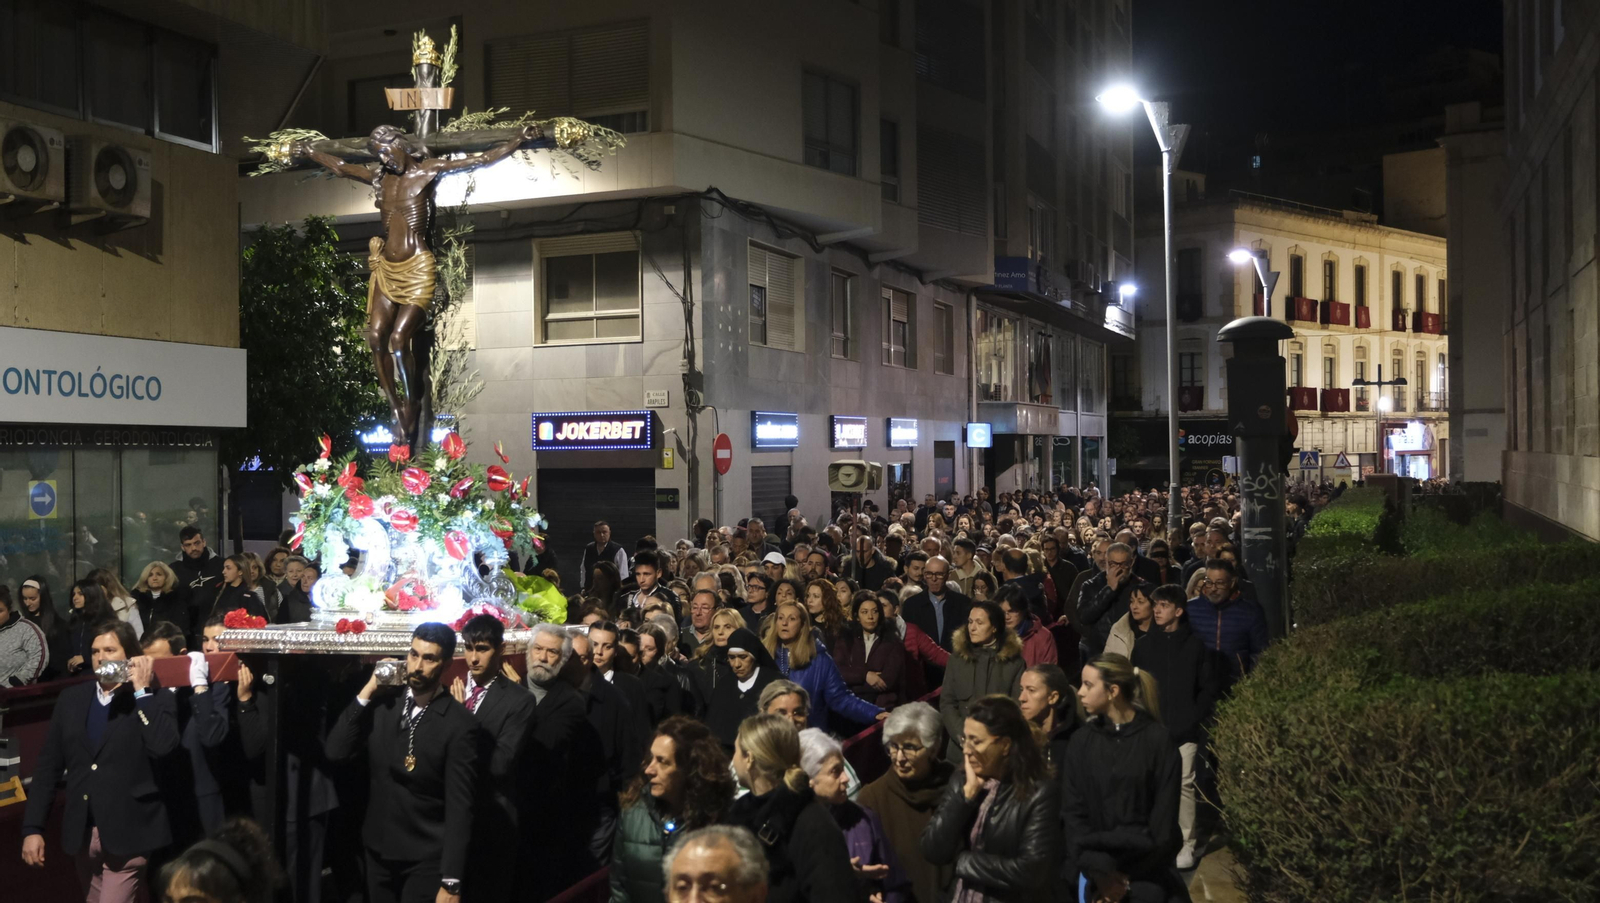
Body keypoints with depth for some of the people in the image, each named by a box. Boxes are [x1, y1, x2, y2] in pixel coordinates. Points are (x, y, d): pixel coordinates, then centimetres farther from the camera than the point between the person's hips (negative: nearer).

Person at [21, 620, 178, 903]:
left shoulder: (154, 700, -4)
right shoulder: (71, 698, 9)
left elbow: (163, 746, -23)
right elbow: (48, 765, 10)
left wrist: (142, 691, -16)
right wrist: (32, 828, 4)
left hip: (127, 832, -5)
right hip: (81, 832, 5)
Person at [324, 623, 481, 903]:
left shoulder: (459, 723, -16)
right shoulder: (383, 704, 0)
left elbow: (459, 806, -16)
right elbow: (336, 751, -6)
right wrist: (367, 693, -11)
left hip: (425, 859, -5)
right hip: (377, 849, 5)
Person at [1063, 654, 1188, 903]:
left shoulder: (1157, 739, -3)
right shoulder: (1081, 741, 5)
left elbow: (1165, 814, -4)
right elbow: (1072, 811, 1)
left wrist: (1131, 877, -11)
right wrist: (1096, 870, -12)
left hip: (1144, 869, -2)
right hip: (1094, 863, 2)